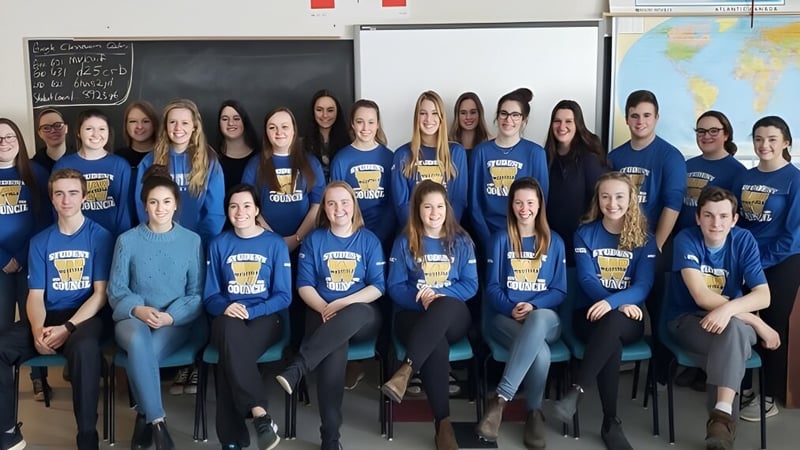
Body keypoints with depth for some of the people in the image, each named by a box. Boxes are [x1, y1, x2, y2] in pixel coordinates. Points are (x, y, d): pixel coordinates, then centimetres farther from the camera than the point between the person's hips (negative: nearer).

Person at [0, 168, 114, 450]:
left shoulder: (100, 236, -1)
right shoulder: (40, 242, 11)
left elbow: (100, 294, -5)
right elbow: (36, 295, 7)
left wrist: (67, 328, -18)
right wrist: (37, 329, -14)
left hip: (87, 316, -4)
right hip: (48, 316, 5)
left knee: (84, 348, -39)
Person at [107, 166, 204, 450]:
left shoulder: (192, 241, 5)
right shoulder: (127, 240, 6)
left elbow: (198, 293, 4)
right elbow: (115, 290, 5)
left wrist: (171, 316, -13)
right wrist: (138, 310, -15)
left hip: (177, 321, 0)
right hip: (133, 317, 0)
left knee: (146, 351, -33)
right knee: (139, 341, -36)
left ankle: (144, 416, -11)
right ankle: (157, 420, -26)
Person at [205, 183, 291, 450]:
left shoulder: (275, 244, 4)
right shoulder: (219, 245, 9)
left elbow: (283, 296, -1)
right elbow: (210, 297, 7)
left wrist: (249, 311, -17)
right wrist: (226, 307, -18)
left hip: (265, 318, -1)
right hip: (229, 319, 2)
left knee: (228, 359, -34)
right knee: (230, 329, -38)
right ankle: (260, 415, -39)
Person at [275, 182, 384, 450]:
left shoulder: (369, 240, 7)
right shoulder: (314, 240, 9)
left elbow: (378, 286, 0)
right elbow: (304, 285, 4)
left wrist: (343, 304, -15)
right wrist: (325, 309, -15)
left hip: (363, 318, 1)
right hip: (323, 313, 0)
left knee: (355, 313, -39)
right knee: (336, 345, -36)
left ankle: (296, 369, -44)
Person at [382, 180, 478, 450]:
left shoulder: (461, 242, 9)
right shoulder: (404, 243, 6)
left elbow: (471, 286, 3)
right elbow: (395, 287, 1)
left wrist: (438, 294, -15)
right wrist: (420, 298, -19)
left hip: (453, 317, 1)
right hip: (413, 315, -1)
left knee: (445, 304, -39)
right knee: (436, 345, -37)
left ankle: (405, 371, -44)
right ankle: (443, 423, -34)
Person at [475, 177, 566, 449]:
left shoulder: (554, 242, 11)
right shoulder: (501, 240, 8)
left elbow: (560, 291, 5)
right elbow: (492, 288, 3)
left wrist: (532, 306, -14)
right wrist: (511, 308, -17)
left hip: (545, 317, 1)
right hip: (506, 317, -1)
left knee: (538, 320, -41)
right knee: (540, 351, -37)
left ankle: (501, 399, -38)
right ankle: (534, 413, -18)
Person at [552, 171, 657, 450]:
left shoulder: (644, 239, 5)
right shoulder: (585, 234, 5)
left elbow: (643, 286, -6)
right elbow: (587, 279, -6)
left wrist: (613, 303, -27)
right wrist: (621, 303, -23)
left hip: (628, 320, 0)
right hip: (590, 314, 0)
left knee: (612, 322, -38)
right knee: (612, 342, -36)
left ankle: (576, 391, -37)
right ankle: (611, 423, -28)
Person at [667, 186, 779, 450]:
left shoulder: (744, 240, -6)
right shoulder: (686, 240, -14)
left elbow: (763, 296, -14)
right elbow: (701, 297, -23)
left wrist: (728, 309, -35)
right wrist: (756, 322, -24)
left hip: (737, 322, 2)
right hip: (688, 319, -2)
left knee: (733, 328, -35)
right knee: (732, 347, -34)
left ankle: (721, 415, -35)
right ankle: (725, 418, -25)